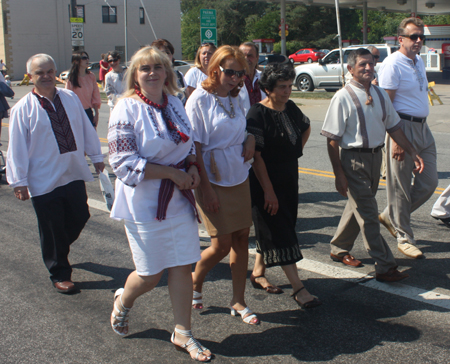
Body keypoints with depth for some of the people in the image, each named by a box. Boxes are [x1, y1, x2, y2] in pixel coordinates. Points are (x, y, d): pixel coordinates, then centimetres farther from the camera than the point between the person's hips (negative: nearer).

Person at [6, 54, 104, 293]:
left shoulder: (70, 98, 3)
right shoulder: (22, 109, -8)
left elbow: (86, 128, 12)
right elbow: (17, 148, -7)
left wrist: (96, 156, 16)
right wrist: (19, 181, -9)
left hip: (74, 174, 4)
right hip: (43, 181, -4)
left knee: (79, 218, 14)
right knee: (52, 230, 5)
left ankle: (58, 251, 44)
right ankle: (59, 274, 23)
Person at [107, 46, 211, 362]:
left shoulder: (174, 103, 7)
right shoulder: (127, 109, -12)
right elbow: (124, 162, -18)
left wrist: (193, 167, -2)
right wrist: (172, 173, -19)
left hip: (179, 198, 5)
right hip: (144, 202, -5)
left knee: (182, 265, 7)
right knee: (150, 274, 5)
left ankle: (183, 333, 22)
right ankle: (123, 302, 39)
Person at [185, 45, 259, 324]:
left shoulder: (236, 99, 10)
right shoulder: (200, 99, -11)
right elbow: (194, 147, -13)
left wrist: (250, 139, 1)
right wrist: (205, 188, -17)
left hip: (240, 178, 6)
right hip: (214, 181, -6)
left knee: (242, 239, 7)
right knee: (222, 245, -1)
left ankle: (239, 301, 20)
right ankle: (195, 283, 28)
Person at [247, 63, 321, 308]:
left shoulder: (291, 108, 5)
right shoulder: (258, 114, -17)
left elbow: (306, 128, 26)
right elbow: (256, 155, -20)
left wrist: (295, 153, 14)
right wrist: (268, 191, -21)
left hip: (289, 179, 8)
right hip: (266, 181, -8)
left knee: (274, 230, 15)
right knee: (280, 233, -7)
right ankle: (298, 289, -6)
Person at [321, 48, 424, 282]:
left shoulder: (380, 94, 6)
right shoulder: (343, 98, -14)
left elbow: (393, 127, 15)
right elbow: (332, 139, -14)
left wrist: (412, 152, 9)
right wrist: (339, 174, -16)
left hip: (376, 157, 7)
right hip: (354, 159, -7)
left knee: (358, 207, 18)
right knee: (368, 214, -3)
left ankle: (339, 249, 38)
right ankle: (385, 267, 3)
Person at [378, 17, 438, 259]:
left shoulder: (419, 62, 15)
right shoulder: (393, 64, -12)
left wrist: (421, 127, 20)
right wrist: (395, 139, -21)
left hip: (423, 128, 9)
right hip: (403, 128, -9)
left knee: (429, 182, 9)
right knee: (400, 186, 1)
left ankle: (390, 216, 27)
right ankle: (404, 239, 13)